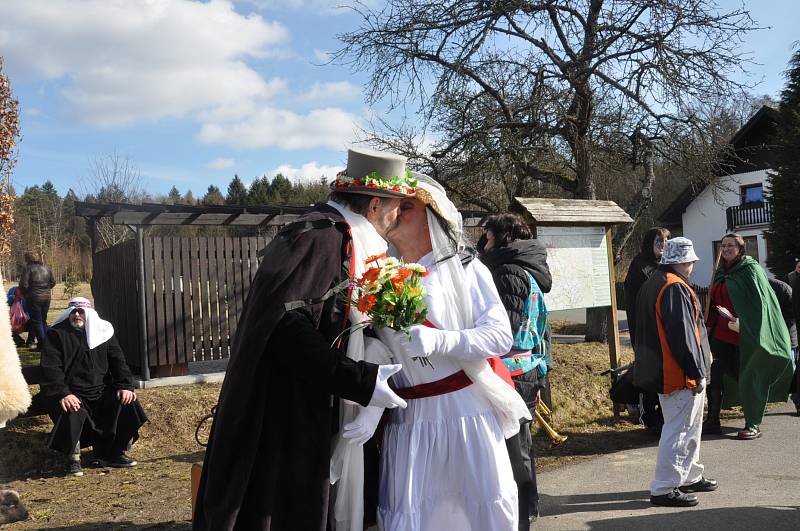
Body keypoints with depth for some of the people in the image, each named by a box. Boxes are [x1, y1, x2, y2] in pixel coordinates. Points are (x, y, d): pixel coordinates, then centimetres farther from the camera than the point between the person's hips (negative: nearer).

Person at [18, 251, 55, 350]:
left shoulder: (28, 269, -10)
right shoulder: (46, 268, 9)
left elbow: (23, 285, -15)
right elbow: (53, 282, 14)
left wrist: (25, 294, 2)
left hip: (34, 298, -6)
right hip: (46, 297, 6)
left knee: (36, 321, 2)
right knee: (43, 320, 17)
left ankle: (42, 344, -1)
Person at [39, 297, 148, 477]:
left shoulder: (103, 330, 13)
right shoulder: (56, 334, 2)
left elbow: (118, 361, 8)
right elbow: (51, 368, -9)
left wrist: (125, 386, -9)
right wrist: (63, 394, -26)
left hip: (101, 390, 4)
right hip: (71, 393, -3)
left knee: (128, 404, -18)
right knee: (72, 413, -34)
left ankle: (114, 452, 1)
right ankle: (73, 459, -10)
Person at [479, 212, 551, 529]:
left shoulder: (509, 273, -13)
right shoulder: (530, 274, 18)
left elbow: (503, 327, -21)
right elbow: (540, 329, 21)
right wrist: (539, 378, 22)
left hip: (511, 374, -10)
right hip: (528, 372, 10)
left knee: (512, 447, -5)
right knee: (521, 444, 19)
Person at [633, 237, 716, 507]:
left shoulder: (652, 284, 14)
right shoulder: (675, 288, -19)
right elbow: (682, 335, -24)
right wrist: (696, 373, -18)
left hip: (660, 371, 11)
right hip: (680, 374, -11)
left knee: (691, 426, 22)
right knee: (678, 430, -4)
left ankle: (690, 477, 33)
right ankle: (663, 488, 1)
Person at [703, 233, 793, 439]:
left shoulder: (751, 270, -7)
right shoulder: (720, 273, 14)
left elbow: (760, 302, -13)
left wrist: (741, 322, -21)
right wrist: (709, 325, 11)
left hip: (743, 336, -7)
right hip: (720, 334, 7)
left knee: (747, 379, 2)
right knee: (715, 376, 6)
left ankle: (753, 425, 13)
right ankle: (713, 421, 16)